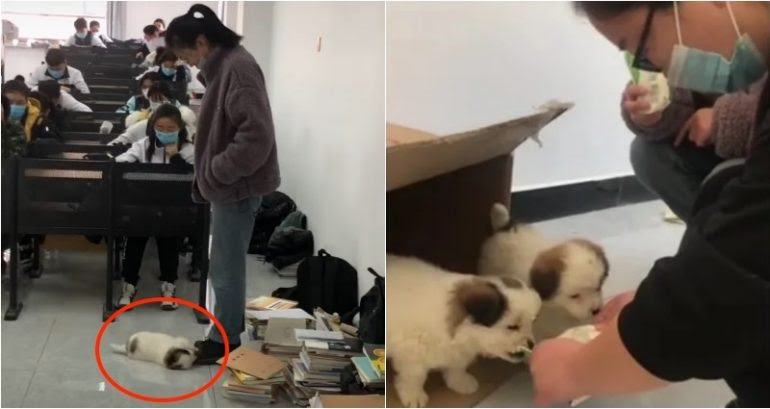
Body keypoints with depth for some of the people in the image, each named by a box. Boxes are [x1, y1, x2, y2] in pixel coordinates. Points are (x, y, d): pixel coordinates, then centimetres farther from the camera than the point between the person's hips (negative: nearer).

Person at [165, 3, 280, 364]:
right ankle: (230, 325, 32)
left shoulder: (238, 67, -21)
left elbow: (256, 136, -28)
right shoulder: (223, 66, 10)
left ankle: (225, 338, 16)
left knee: (225, 267, 2)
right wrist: (210, 174, 12)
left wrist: (216, 171, -19)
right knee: (227, 263, 19)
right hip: (227, 185, 10)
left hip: (238, 187, -10)